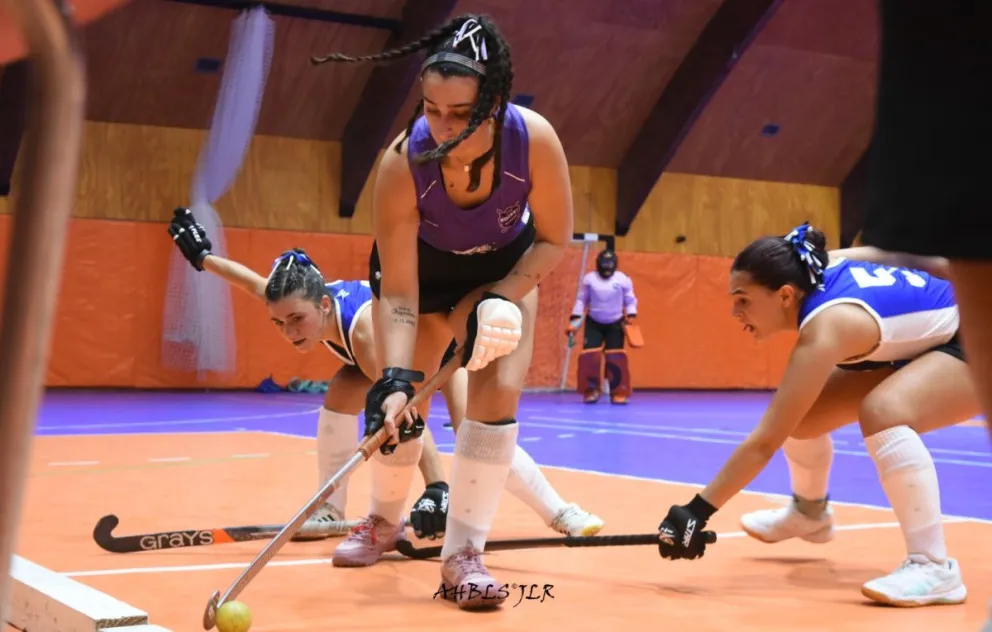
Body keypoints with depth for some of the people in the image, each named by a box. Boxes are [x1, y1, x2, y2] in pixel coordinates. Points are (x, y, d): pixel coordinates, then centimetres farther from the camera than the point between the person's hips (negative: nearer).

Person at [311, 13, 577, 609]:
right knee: (401, 409, 2)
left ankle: (463, 553, -5)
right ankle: (386, 523, 31)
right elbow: (398, 295, -32)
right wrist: (396, 379, -44)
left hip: (507, 268, 0)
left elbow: (555, 239, -18)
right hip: (421, 269, 0)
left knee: (498, 394, -17)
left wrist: (494, 299, -29)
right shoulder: (402, 163, -37)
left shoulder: (535, 139, -37)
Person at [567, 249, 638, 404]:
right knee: (589, 356, -10)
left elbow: (630, 301, 1)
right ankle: (591, 391, 6)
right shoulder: (589, 279, -5)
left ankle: (618, 393, 3)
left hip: (615, 324, -1)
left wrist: (631, 315, -16)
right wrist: (574, 321, -1)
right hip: (593, 323, 1)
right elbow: (581, 300, 4)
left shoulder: (623, 279, -8)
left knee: (616, 358, -7)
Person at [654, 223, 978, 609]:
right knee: (800, 415, 6)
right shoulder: (817, 270, -13)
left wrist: (697, 512, -36)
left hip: (972, 347, -9)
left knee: (883, 412, -38)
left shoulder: (826, 330, -34)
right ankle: (810, 514, 34)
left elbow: (765, 442, -37)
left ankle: (933, 566, -31)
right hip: (920, 347, 9)